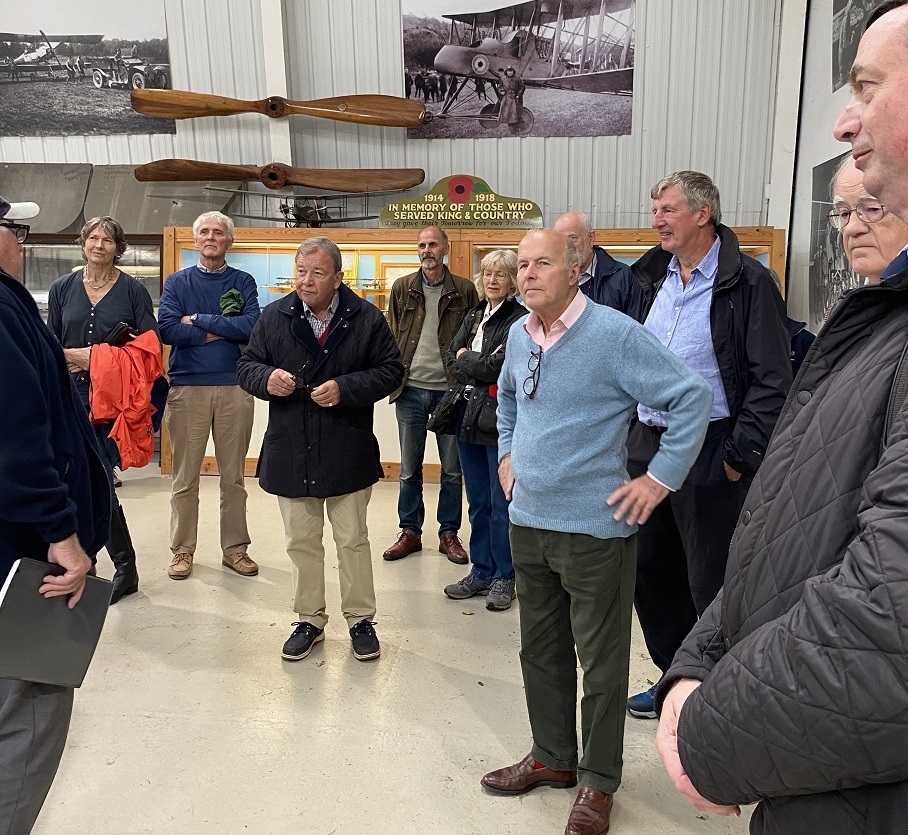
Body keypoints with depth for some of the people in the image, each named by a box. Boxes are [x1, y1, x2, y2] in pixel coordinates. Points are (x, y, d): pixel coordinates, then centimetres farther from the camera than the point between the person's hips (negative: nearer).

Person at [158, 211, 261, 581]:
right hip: (187, 387, 0)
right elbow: (167, 329, -8)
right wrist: (223, 331, -10)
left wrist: (198, 320, -10)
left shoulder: (243, 282, 7)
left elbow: (252, 326, -11)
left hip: (235, 387, 0)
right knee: (185, 477, 6)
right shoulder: (177, 282, 7)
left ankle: (235, 548, 20)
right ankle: (182, 550, 19)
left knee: (233, 476, 9)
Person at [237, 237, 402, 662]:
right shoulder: (274, 317, 1)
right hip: (290, 453, 3)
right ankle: (309, 620, 30)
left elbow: (391, 370, -4)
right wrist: (267, 378, -16)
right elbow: (246, 365, 8)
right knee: (301, 542, 13)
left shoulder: (367, 318, -5)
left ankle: (360, 619, 26)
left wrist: (345, 388, -18)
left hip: (347, 454, -2)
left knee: (353, 540, 9)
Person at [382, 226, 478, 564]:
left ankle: (449, 534, 22)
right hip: (410, 389, 1)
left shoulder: (464, 291, 1)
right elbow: (391, 336, 9)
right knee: (409, 469, 10)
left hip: (450, 389, -1)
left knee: (452, 469, 8)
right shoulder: (402, 288, 6)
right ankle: (410, 532, 23)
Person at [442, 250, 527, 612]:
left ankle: (504, 577, 18)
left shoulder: (520, 319, -10)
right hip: (470, 417, 7)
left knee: (501, 503, 3)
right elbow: (452, 363, 7)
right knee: (478, 502, 14)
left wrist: (466, 358, -3)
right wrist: (482, 366, -10)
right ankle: (481, 572, 27)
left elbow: (498, 366, -18)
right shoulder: (474, 316, 14)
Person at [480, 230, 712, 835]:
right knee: (541, 650, 19)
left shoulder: (615, 334, -16)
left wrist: (661, 477, -14)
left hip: (594, 528, -7)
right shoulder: (520, 336, 5)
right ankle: (552, 757, 39)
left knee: (601, 662, 9)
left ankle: (598, 782, 28)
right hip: (528, 521, 7)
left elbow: (693, 397, -16)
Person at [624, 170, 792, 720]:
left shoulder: (747, 282, -9)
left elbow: (772, 382, -11)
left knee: (711, 585, 2)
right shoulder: (654, 278, 11)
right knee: (651, 571, 15)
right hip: (647, 446, 7)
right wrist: (632, 435, 13)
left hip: (710, 454, -7)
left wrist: (740, 457, -14)